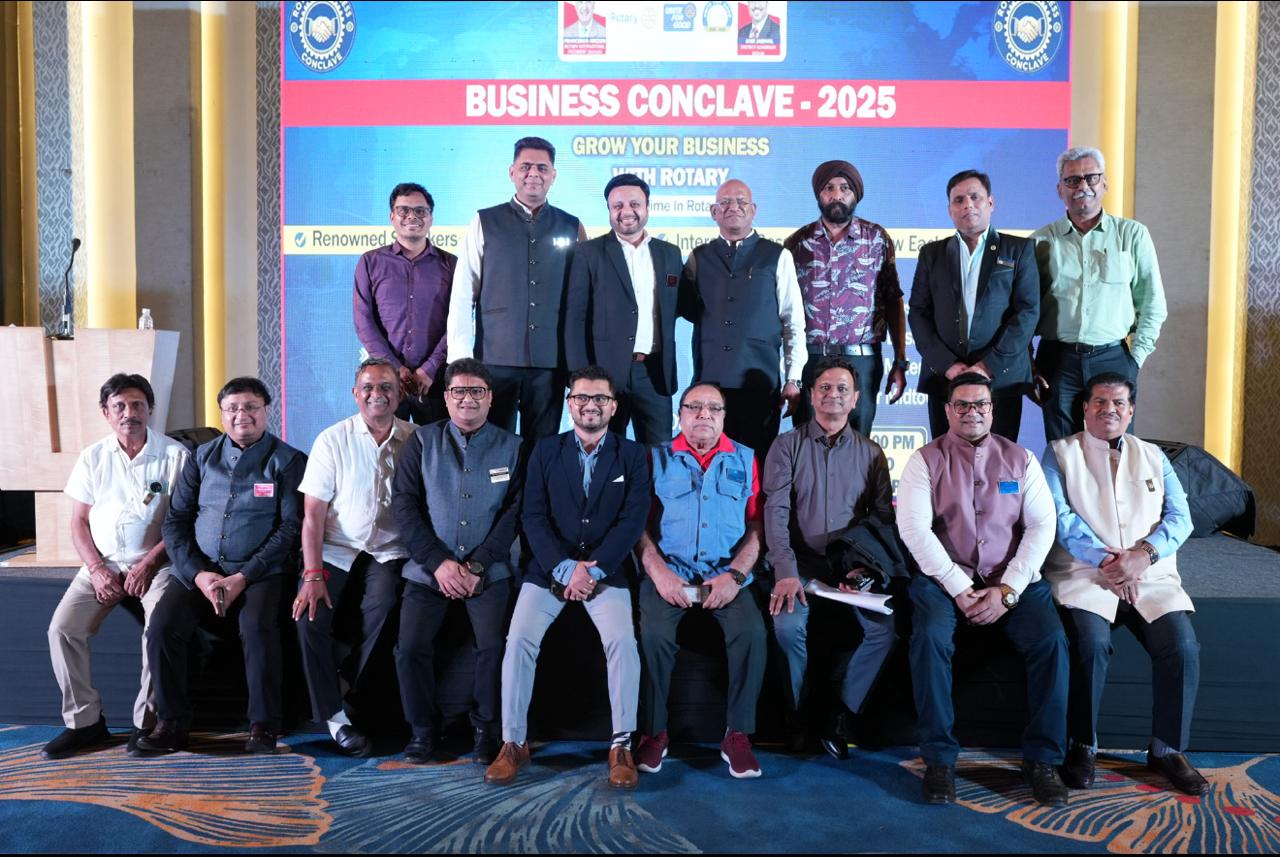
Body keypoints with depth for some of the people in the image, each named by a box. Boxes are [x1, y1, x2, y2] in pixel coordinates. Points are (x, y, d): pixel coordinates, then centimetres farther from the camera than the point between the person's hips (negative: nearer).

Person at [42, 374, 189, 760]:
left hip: (155, 563, -4)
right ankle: (84, 721, -1)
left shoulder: (175, 455, -2)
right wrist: (96, 569, -6)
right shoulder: (92, 457, 9)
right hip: (102, 564, 4)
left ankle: (147, 721, -11)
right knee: (62, 628, -15)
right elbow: (79, 521, 8)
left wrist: (149, 563, -14)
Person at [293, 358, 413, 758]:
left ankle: (355, 700, -8)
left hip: (389, 552, -1)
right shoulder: (332, 440, 2)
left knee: (382, 605, -28)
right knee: (309, 616, -20)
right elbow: (312, 515, -2)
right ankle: (335, 717, -9)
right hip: (335, 550, 1)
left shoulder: (414, 440, 3)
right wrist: (313, 575, -13)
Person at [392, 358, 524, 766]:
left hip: (488, 571, -1)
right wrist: (440, 562, -9)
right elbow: (405, 505, 1)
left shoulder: (511, 447, 6)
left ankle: (487, 728, 2)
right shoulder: (423, 441, 8)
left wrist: (476, 566, -11)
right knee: (410, 647, -16)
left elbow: (515, 511, -1)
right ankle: (422, 730, 7)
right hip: (429, 568, 1)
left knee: (494, 645, -21)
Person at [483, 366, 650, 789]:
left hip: (606, 570, -1)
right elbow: (533, 516, 0)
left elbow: (633, 519, -4)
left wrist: (593, 568, -15)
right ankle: (513, 742, -6)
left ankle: (622, 744, -13)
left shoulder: (632, 455, 6)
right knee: (519, 638, -19)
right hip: (550, 567, 1)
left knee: (622, 639, -25)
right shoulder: (545, 450, 8)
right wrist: (565, 567, -13)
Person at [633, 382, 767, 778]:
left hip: (727, 576, 1)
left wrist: (735, 574, -9)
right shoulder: (657, 459, 13)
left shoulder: (745, 460, 13)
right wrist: (658, 570, -11)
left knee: (752, 631, -27)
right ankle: (653, 731, -9)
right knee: (654, 633, -28)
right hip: (669, 574, 0)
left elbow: (756, 526, 5)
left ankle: (738, 734, -10)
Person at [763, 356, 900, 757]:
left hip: (853, 566, 2)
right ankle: (796, 719, -4)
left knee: (886, 628, -23)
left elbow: (884, 517, 5)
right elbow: (776, 510, -6)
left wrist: (868, 566, -13)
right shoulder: (788, 446, 4)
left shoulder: (871, 453, 11)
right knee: (788, 624, -28)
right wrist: (785, 572, -20)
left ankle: (840, 718, -6)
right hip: (802, 564, -2)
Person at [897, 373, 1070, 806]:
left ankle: (1042, 759, -8)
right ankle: (939, 759, -16)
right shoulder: (925, 460, 4)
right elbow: (913, 527, -7)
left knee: (1051, 638, -24)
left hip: (1012, 579, 2)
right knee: (931, 636, -30)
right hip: (945, 577, -2)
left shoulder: (1021, 459, 11)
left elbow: (1042, 525, 2)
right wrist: (958, 588, -14)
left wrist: (1007, 590, -10)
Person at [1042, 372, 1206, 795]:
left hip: (1151, 576, 3)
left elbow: (1179, 516, 7)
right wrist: (1105, 559, -16)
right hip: (1083, 573, -3)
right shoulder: (1060, 453, 9)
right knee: (1091, 641, -29)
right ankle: (1082, 746, -10)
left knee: (1182, 645, -21)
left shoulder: (1153, 456, 19)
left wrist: (1144, 554, -12)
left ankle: (1168, 749, -1)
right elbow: (1060, 517, -4)